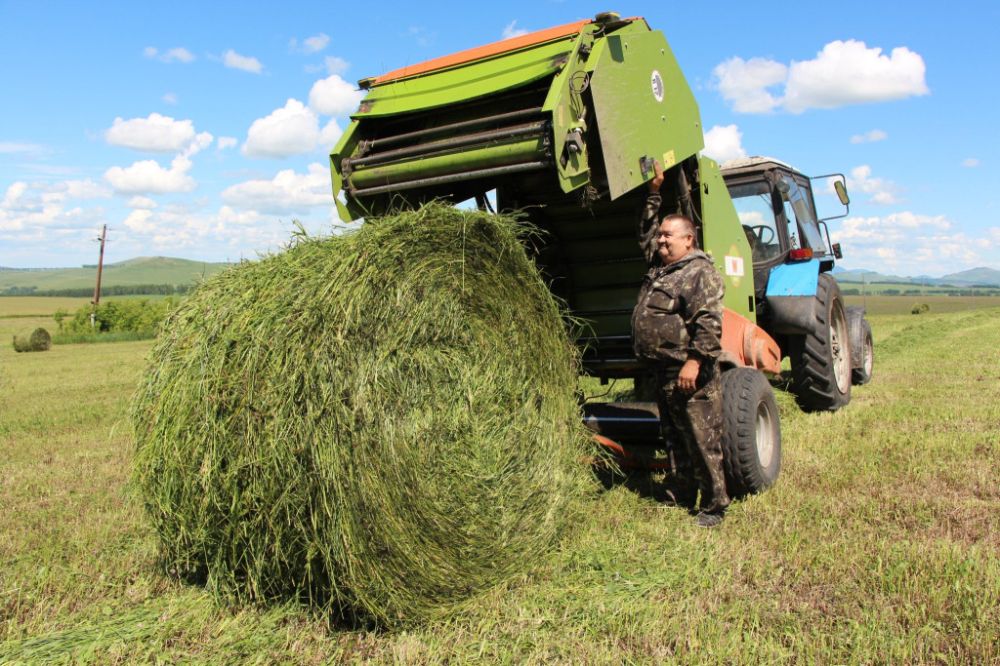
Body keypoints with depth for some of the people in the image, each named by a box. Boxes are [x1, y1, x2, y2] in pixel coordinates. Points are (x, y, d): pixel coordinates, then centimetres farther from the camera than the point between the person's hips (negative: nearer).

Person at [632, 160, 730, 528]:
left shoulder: (701, 272, -11)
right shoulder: (659, 266, 16)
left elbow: (709, 322, -20)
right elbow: (645, 231, 31)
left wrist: (694, 361, -25)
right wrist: (653, 193, 25)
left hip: (691, 376, -9)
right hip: (663, 373, 9)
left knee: (702, 442, -2)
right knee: (674, 438, 18)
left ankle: (714, 504, 9)